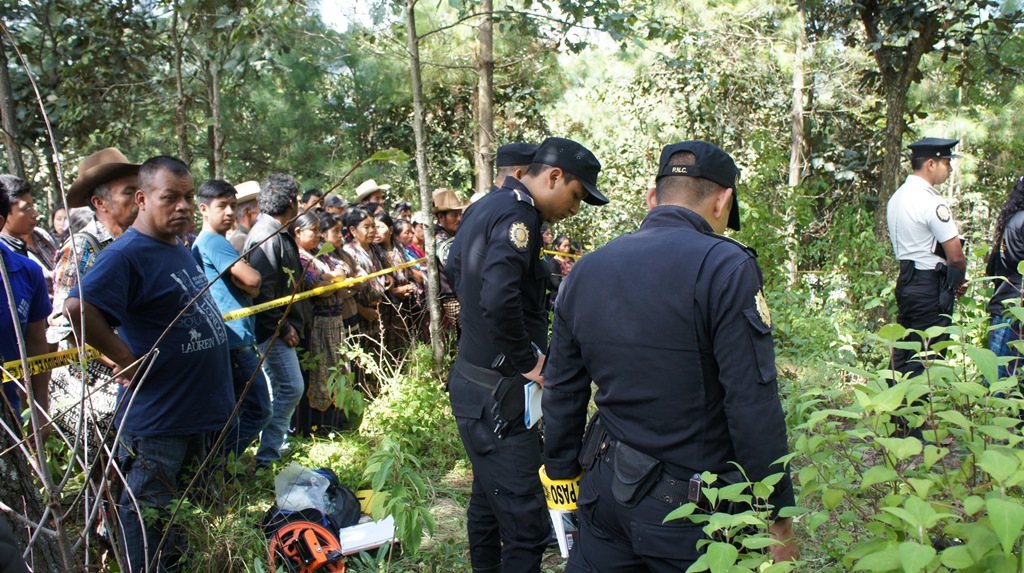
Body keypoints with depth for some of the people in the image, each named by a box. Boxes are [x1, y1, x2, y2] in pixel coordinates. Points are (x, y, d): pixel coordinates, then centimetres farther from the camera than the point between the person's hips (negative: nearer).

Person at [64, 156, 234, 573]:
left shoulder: (179, 249, 10)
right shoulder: (126, 254, -18)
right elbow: (78, 308, -33)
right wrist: (128, 360, -24)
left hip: (201, 412, 9)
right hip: (156, 419, -9)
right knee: (150, 525, 4)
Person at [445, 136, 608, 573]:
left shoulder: (485, 206, 13)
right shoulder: (518, 214, -18)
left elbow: (454, 270, 26)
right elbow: (499, 298, -32)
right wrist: (527, 361, -19)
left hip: (471, 380, 11)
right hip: (498, 396, -11)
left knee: (488, 498, 23)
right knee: (524, 520, -6)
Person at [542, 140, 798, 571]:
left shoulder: (585, 270, 4)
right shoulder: (725, 268, -15)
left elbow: (562, 393, 10)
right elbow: (754, 407, -18)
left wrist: (563, 475, 21)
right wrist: (778, 519, -9)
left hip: (608, 493, 5)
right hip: (691, 514, -5)